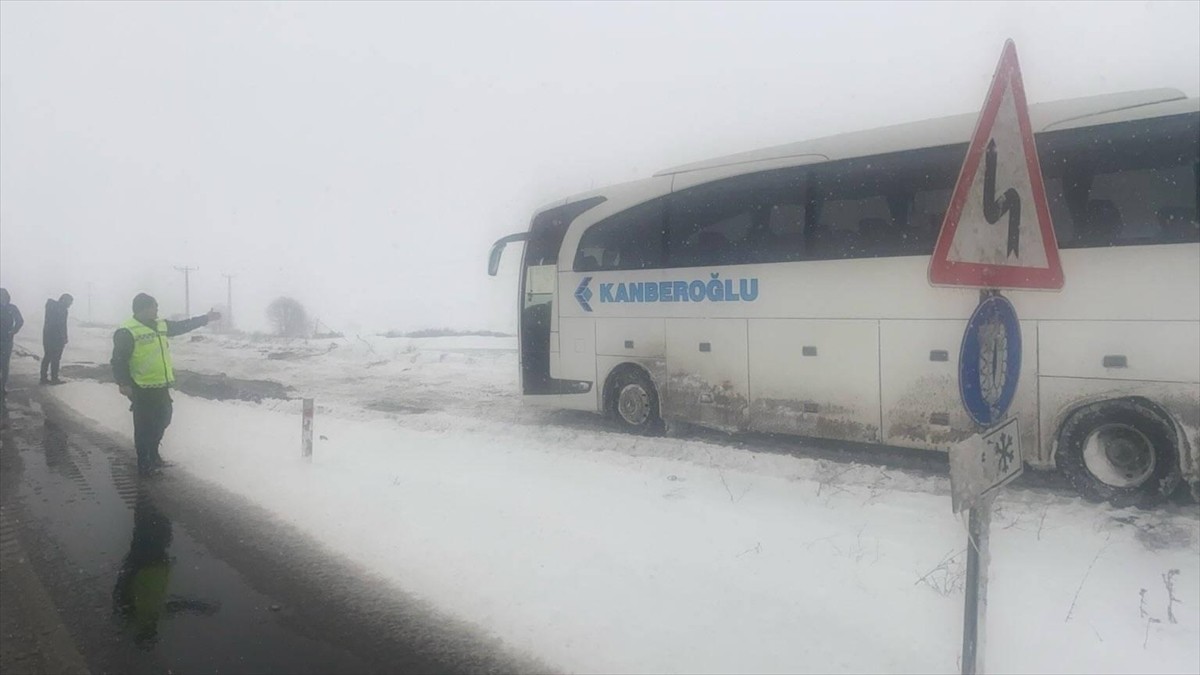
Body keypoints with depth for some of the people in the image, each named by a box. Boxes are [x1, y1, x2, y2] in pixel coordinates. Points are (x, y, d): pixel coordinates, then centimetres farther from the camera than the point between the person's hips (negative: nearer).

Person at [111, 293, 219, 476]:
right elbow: (119, 360, -15)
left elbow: (182, 325, 24)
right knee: (145, 426, 0)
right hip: (142, 389, -8)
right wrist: (124, 383, -22)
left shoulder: (160, 325, 10)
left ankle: (153, 455, 37)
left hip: (161, 386, 8)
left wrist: (206, 318, 28)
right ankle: (145, 464, 11)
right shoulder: (127, 332, -14)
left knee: (163, 420, 19)